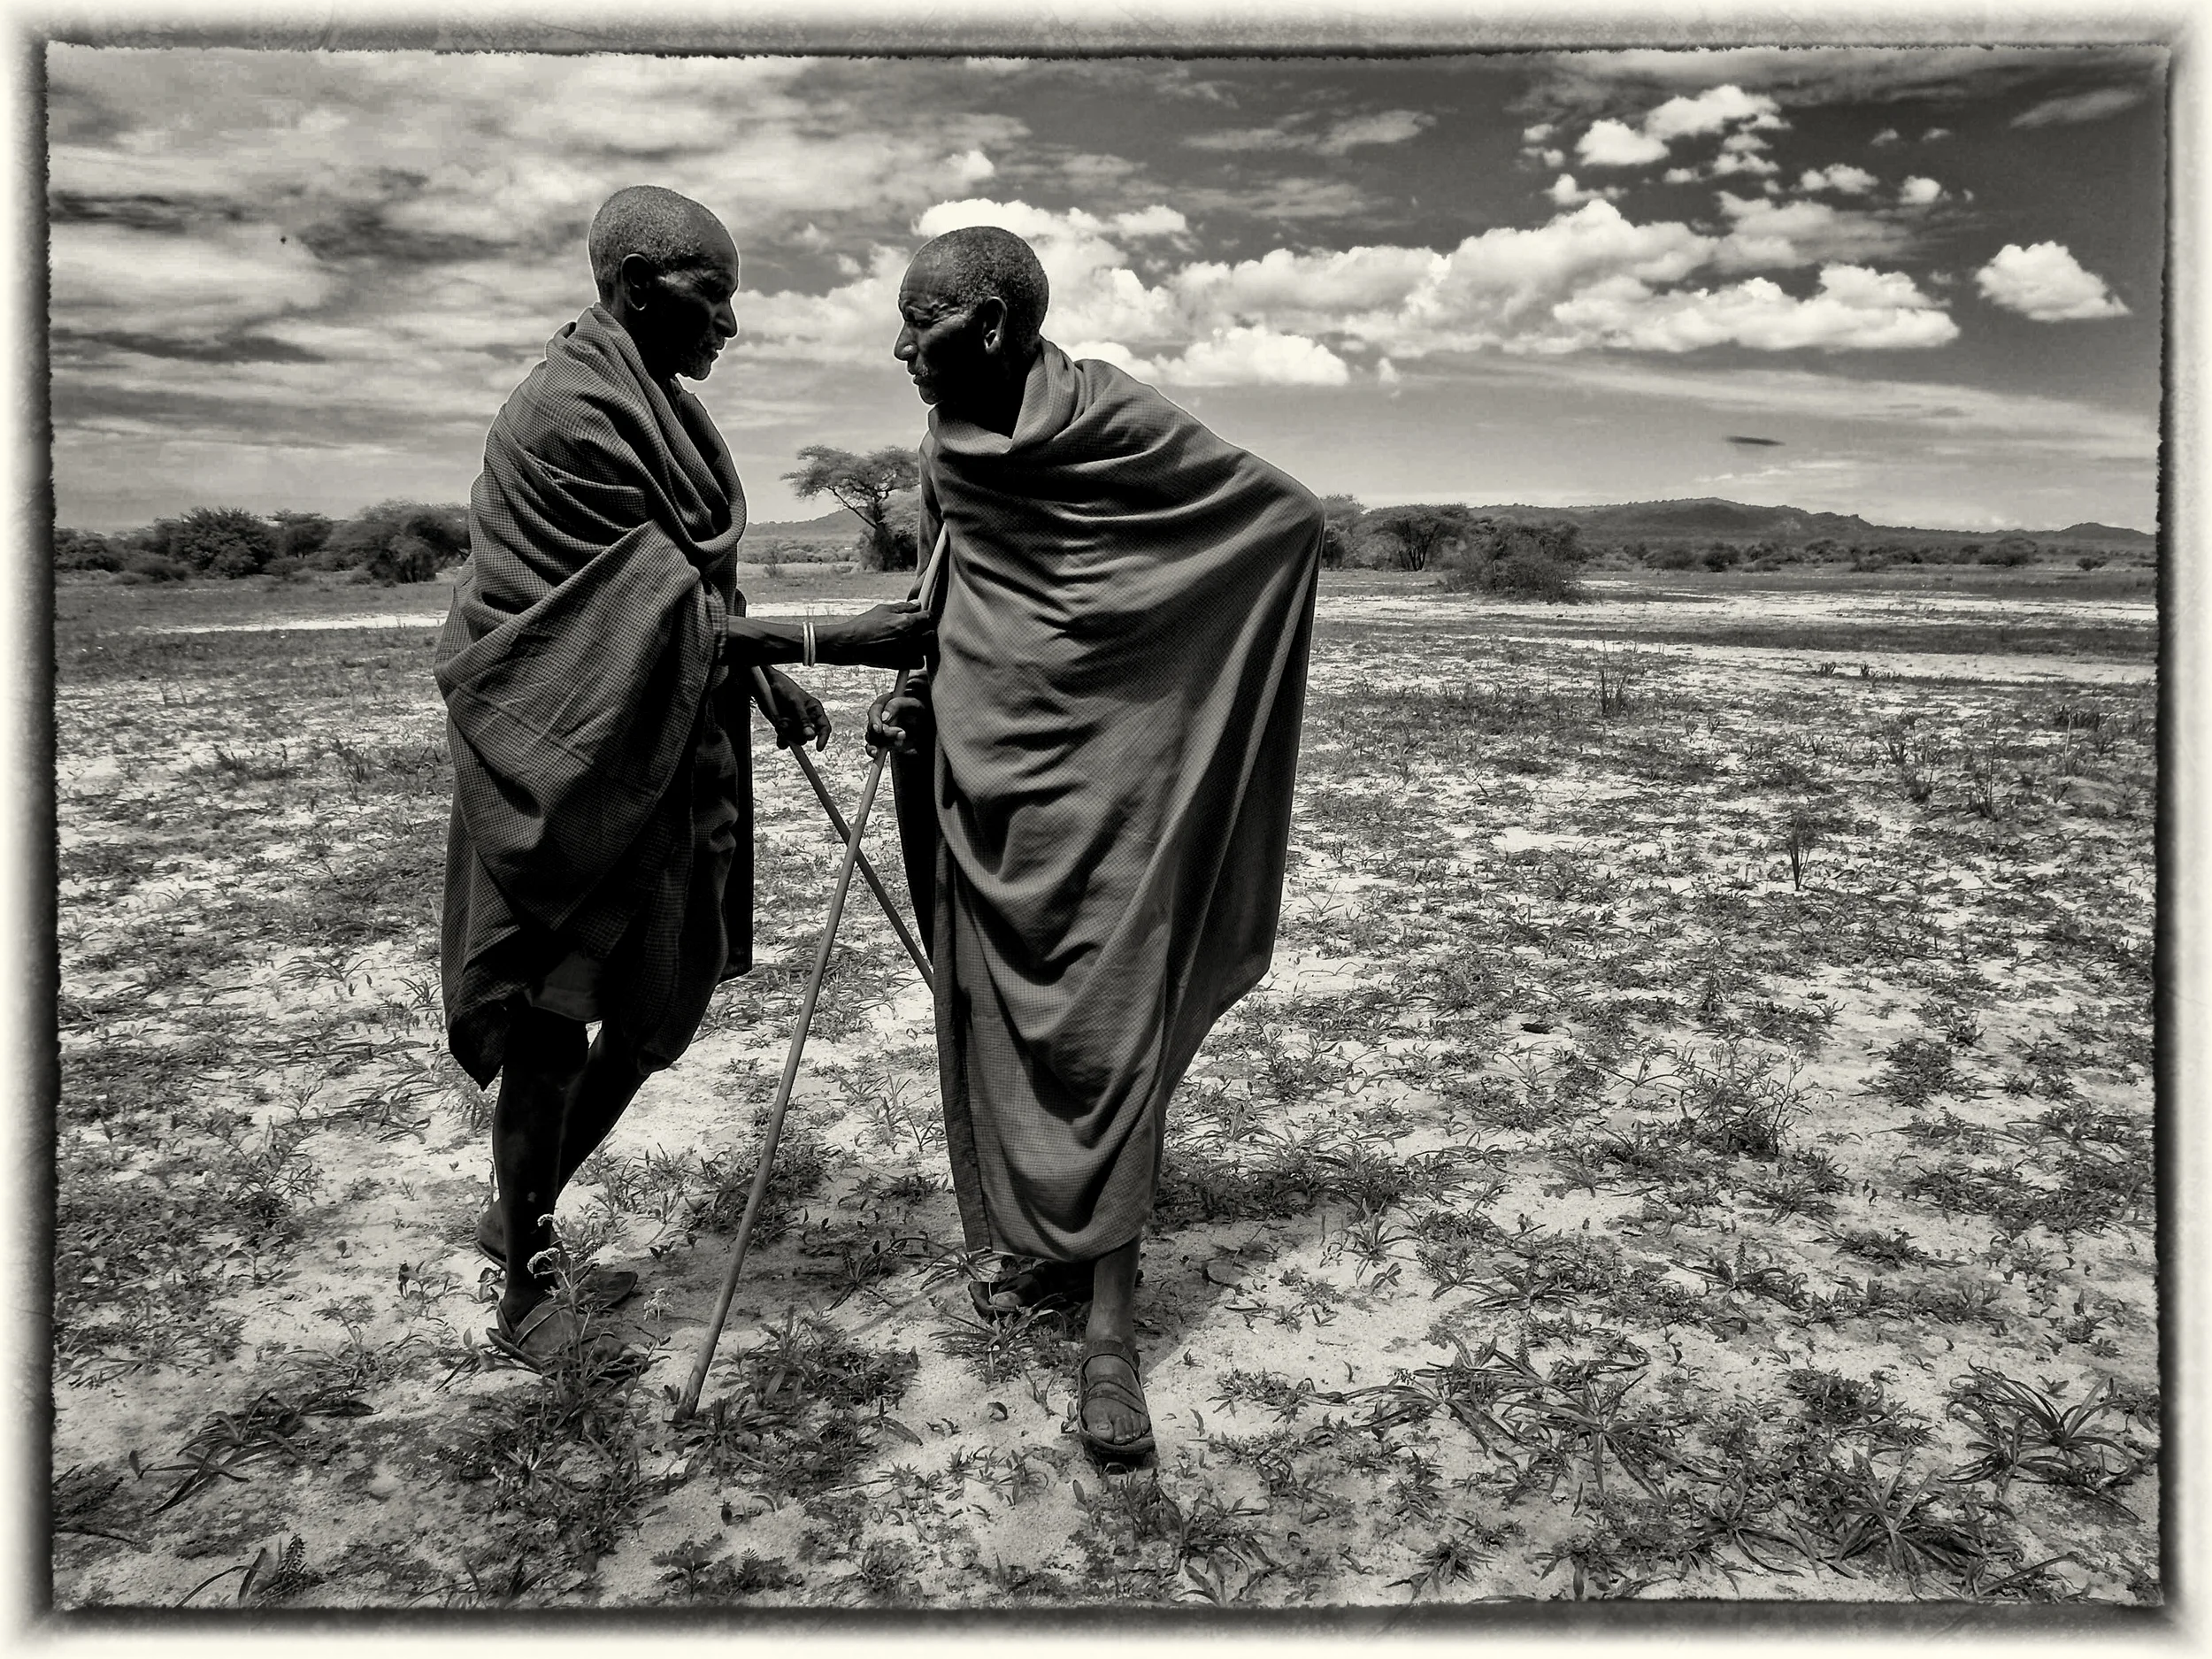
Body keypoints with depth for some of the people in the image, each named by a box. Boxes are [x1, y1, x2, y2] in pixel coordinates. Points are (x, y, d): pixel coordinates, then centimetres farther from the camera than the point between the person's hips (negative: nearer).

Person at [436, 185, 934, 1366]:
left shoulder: (656, 403, 12)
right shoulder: (568, 414, -16)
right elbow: (666, 613, -20)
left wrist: (775, 680, 8)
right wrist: (838, 639, -22)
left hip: (669, 757, 9)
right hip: (568, 756, -9)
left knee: (657, 1013, 13)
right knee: (552, 1023, 1)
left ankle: (520, 1217, 32)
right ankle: (524, 1290, 18)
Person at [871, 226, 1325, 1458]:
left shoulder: (1115, 420, -10)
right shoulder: (950, 452, 8)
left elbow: (1290, 511, -4)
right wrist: (920, 696, 1)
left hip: (1102, 778, -6)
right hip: (986, 777, 6)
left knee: (1104, 1032, -7)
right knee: (998, 1023, 10)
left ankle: (1112, 1322, -1)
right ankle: (1044, 1239, 28)